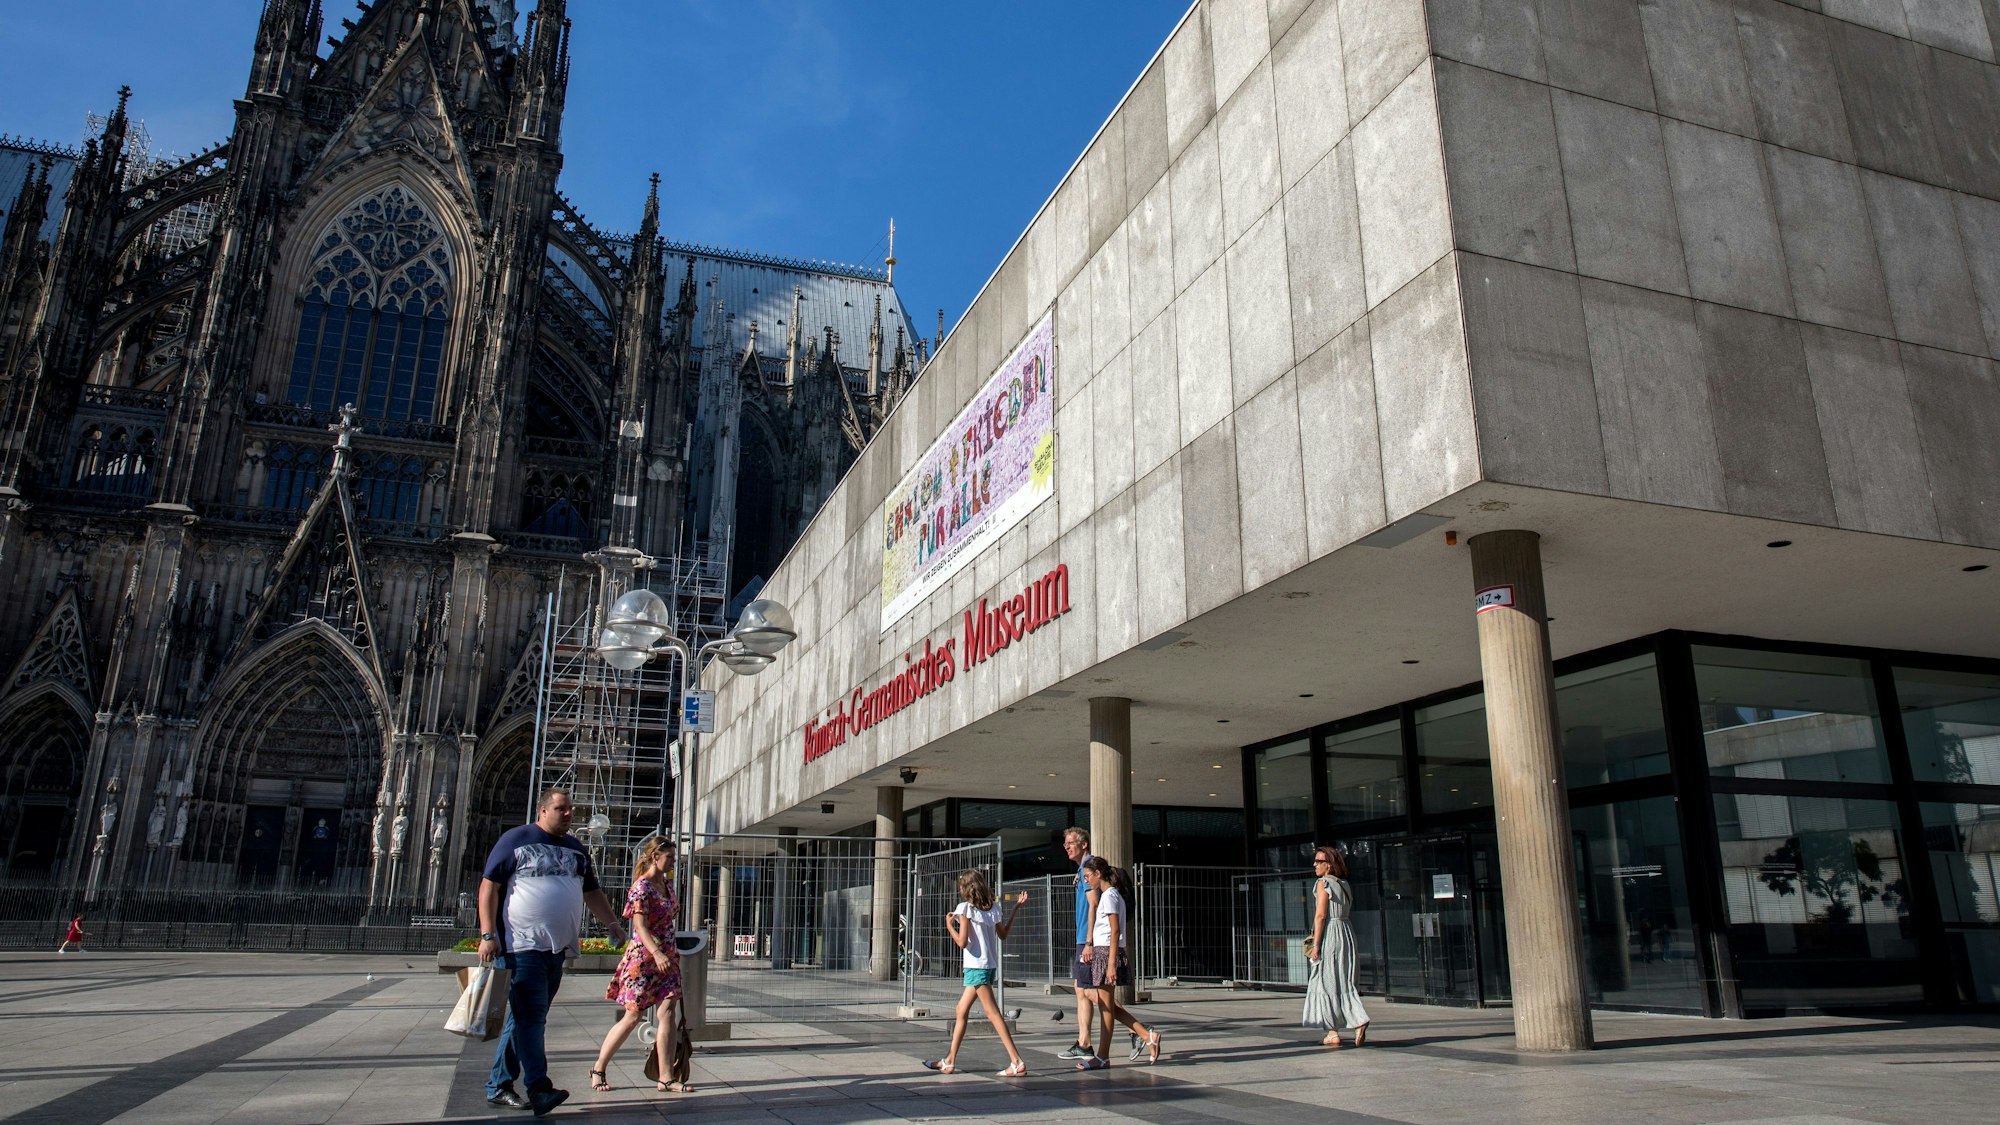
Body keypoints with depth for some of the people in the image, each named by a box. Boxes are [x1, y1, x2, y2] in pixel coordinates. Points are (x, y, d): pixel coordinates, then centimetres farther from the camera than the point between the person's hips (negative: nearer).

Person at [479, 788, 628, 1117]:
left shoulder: (576, 849, 17)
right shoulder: (515, 839, -1)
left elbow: (592, 892, 23)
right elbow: (489, 886, -5)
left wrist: (612, 923, 12)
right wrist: (488, 934, -12)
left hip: (558, 948, 6)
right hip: (524, 944, -6)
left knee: (525, 1017, 10)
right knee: (531, 1016, -11)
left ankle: (498, 1086, 18)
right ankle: (539, 1088, -13)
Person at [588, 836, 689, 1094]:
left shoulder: (667, 883, 11)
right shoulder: (641, 887, -14)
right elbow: (640, 926, -23)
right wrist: (657, 953, -36)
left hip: (667, 958, 7)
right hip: (643, 959, -7)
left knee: (668, 1015, -2)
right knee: (633, 1017, 2)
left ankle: (666, 1079, 0)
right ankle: (599, 1069, 20)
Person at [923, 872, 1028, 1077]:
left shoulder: (965, 908, -9)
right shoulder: (993, 909, 9)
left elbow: (962, 942, -15)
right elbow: (1003, 935, 22)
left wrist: (949, 925, 1)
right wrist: (1015, 909, 26)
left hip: (976, 967, -8)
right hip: (990, 966, 8)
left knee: (993, 1014, -10)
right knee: (961, 1011, 17)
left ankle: (1017, 1063, -14)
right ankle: (949, 1061, 22)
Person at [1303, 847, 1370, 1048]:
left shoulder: (1323, 883, -8)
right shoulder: (1344, 885, 15)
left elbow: (1321, 915, -15)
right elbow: (1347, 914, 15)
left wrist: (1316, 944, -15)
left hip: (1329, 933, -7)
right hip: (1346, 932, 7)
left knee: (1327, 982, 0)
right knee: (1343, 983, 10)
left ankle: (1333, 1033, 1)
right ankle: (1359, 1021, -8)